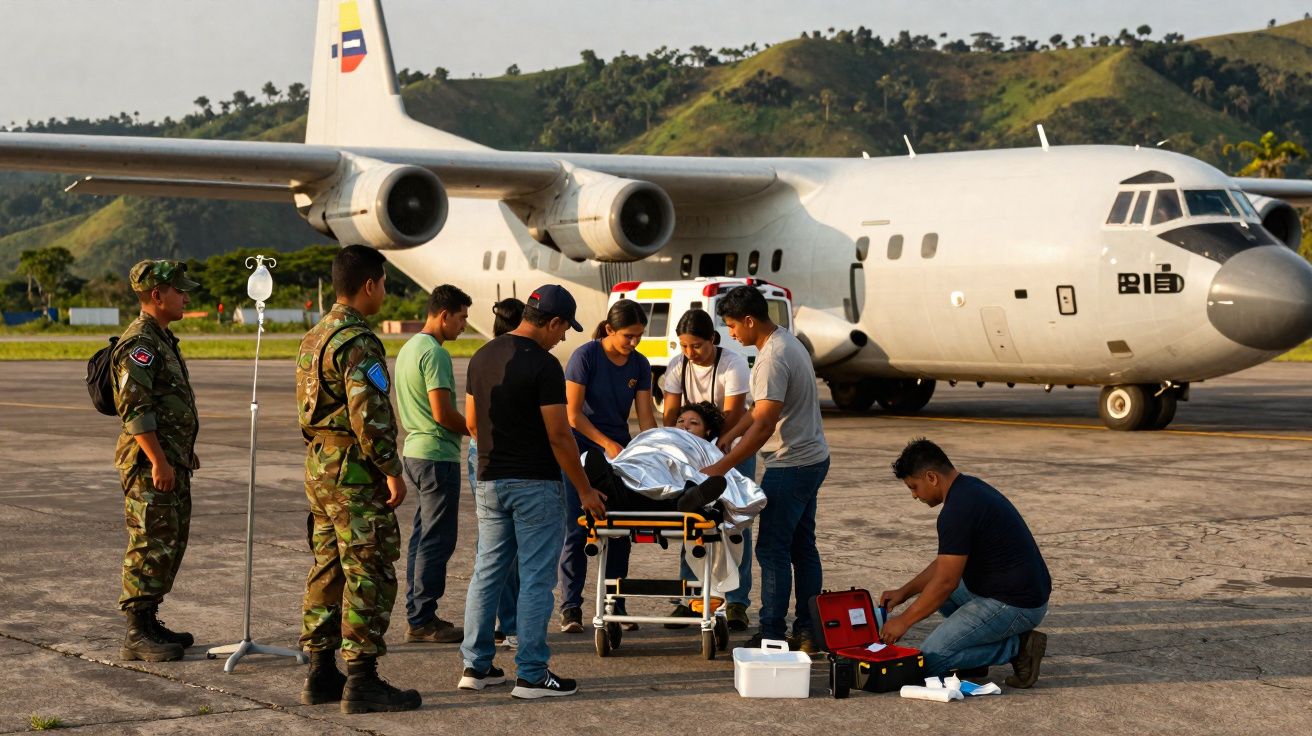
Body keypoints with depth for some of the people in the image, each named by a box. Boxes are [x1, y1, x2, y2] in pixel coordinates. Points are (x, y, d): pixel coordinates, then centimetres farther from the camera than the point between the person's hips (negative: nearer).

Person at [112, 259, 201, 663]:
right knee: (151, 546, -9)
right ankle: (137, 636, -6)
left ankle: (149, 622, 20)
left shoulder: (162, 338, 17)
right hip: (151, 462, -10)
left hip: (172, 461, 10)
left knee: (172, 543, 13)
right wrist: (158, 461, -23)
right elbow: (134, 407, -22)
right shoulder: (139, 342, -15)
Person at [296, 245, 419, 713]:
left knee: (328, 569, 13)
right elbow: (369, 413, -23)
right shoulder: (358, 341, -17)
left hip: (319, 466, 10)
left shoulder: (315, 337, 14)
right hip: (355, 470, -10)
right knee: (369, 575, -6)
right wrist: (392, 471, -17)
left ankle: (320, 674, 18)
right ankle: (361, 682, -6)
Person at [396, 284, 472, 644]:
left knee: (422, 535, 13)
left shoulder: (408, 348, 15)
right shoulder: (434, 353, -17)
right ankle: (423, 620, -3)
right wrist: (476, 430, -7)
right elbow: (443, 413, -21)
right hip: (438, 455, -10)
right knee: (437, 539, -5)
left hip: (414, 451, 10)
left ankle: (417, 615, 17)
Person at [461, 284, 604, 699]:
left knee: (486, 572, 13)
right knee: (536, 579, -2)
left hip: (490, 482, 7)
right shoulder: (543, 366, -15)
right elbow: (558, 436, -16)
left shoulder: (482, 358, 8)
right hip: (535, 484, -7)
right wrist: (584, 490, -8)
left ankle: (476, 666, 16)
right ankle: (531, 675, 1)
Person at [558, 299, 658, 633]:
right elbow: (573, 414, -14)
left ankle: (615, 605, 12)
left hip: (620, 451, 5)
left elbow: (646, 415, 0)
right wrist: (607, 444, -16)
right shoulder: (585, 356, -13)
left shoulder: (639, 365, 1)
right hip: (582, 449, -5)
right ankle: (570, 607, 2)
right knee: (576, 531, -5)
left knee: (618, 533, 4)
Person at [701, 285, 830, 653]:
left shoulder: (773, 358, -22)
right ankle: (808, 630, 16)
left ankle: (772, 634, -2)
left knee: (773, 549, -5)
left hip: (791, 464, -11)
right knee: (803, 547, 13)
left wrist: (721, 467, -23)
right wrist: (728, 437, 16)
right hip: (813, 458, 11)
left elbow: (763, 426, -25)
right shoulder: (786, 341, 11)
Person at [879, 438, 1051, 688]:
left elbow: (946, 582, -18)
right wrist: (905, 592, 17)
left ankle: (1017, 646, -4)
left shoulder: (959, 509, -20)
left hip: (1014, 606, -10)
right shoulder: (970, 488, 11)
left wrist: (904, 621, -7)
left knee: (928, 661, -7)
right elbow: (948, 562, 21)